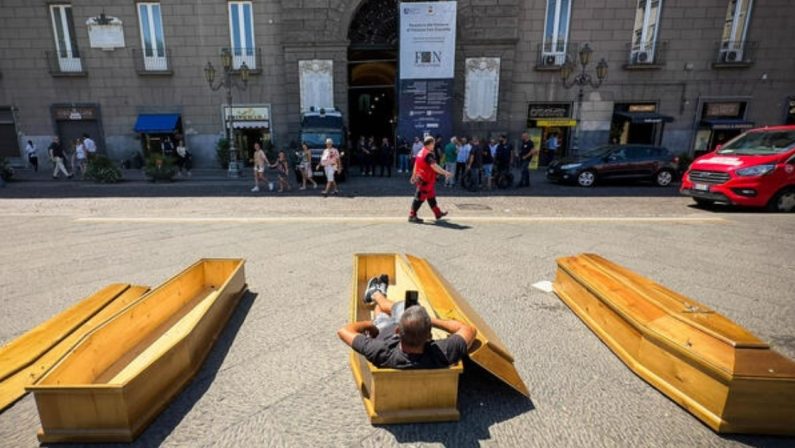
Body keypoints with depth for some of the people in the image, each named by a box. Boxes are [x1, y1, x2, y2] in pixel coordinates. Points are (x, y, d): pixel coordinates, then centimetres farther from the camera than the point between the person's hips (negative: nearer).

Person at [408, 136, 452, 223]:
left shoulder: (420, 152, 11)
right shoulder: (428, 154, -19)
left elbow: (416, 165, 20)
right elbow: (434, 166, -29)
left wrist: (414, 175, 28)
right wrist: (445, 172, -31)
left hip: (420, 178, 11)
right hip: (426, 181, -11)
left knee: (431, 197, 18)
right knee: (420, 198, -3)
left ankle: (438, 213, 30)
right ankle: (412, 216, 3)